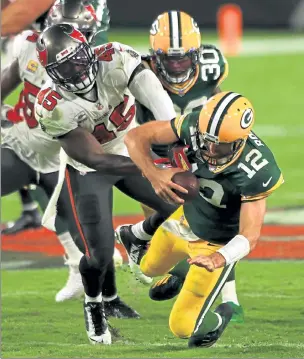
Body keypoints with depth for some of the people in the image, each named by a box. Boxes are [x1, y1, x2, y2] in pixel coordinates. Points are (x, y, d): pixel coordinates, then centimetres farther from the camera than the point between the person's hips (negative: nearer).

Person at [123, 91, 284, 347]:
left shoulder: (255, 172, -40)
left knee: (183, 326, -3)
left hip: (218, 243, -5)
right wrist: (154, 175, -40)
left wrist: (219, 258, -58)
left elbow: (249, 235, -38)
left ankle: (217, 320, 30)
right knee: (151, 268, 33)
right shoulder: (196, 125, -29)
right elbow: (136, 137, -22)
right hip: (187, 218, 5)